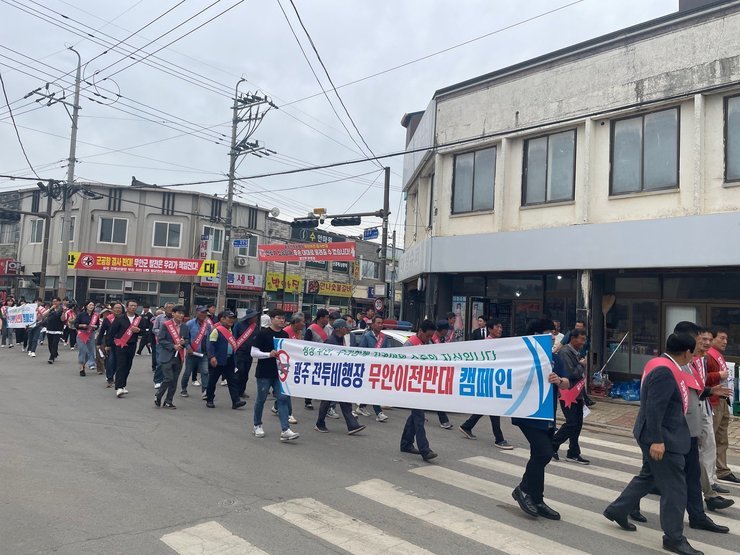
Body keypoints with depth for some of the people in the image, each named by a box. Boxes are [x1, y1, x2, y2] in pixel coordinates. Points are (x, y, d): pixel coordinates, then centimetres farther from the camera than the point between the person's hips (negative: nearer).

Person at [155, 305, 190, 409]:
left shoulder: (185, 327, 7)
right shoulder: (166, 325, -7)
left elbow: (188, 340, 14)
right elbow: (161, 340, -9)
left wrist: (184, 342, -9)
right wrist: (173, 346, -16)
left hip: (179, 357, 5)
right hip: (167, 356, -5)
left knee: (174, 381, 8)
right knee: (168, 378, -9)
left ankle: (168, 402, 18)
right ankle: (158, 396, 15)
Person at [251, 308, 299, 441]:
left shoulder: (285, 335, 8)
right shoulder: (263, 333, -9)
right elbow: (253, 352, -11)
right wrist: (269, 354, -24)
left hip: (279, 373, 4)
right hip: (264, 373, -4)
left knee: (283, 398, -5)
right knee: (261, 399, 10)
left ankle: (285, 430, -8)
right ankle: (257, 426, 30)